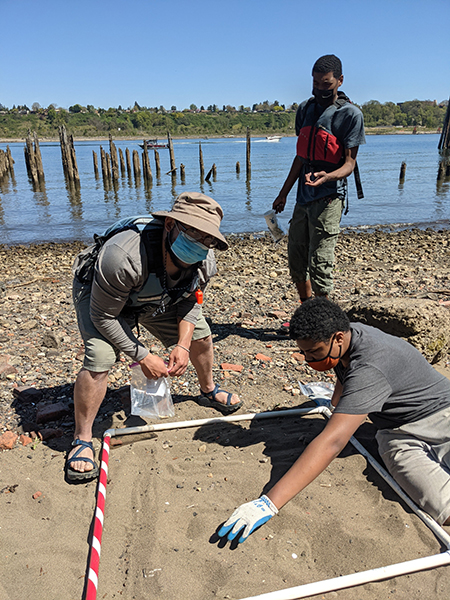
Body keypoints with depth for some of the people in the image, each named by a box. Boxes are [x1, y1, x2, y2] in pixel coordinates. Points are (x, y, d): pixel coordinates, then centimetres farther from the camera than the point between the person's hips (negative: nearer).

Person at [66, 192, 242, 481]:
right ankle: (82, 439, -2)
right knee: (99, 360, -24)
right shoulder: (124, 256, -44)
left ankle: (209, 389, 37)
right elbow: (104, 317, -31)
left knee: (200, 334, 6)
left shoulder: (204, 262, -26)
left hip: (157, 297, 5)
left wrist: (182, 345, -20)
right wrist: (143, 357, -28)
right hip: (102, 296, -5)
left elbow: (191, 304, -6)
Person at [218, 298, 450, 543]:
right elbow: (345, 376, 19)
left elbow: (333, 442, -43)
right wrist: (333, 404, 37)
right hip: (398, 434, 6)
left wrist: (269, 503, -44)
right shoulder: (349, 333, -7)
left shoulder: (369, 370, -34)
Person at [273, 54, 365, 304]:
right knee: (296, 260, 11)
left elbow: (350, 162, -8)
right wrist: (283, 193, 18)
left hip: (329, 197, -7)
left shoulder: (350, 114, -5)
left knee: (319, 263, -9)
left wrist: (327, 176, -31)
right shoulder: (306, 109, 14)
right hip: (304, 196, 7)